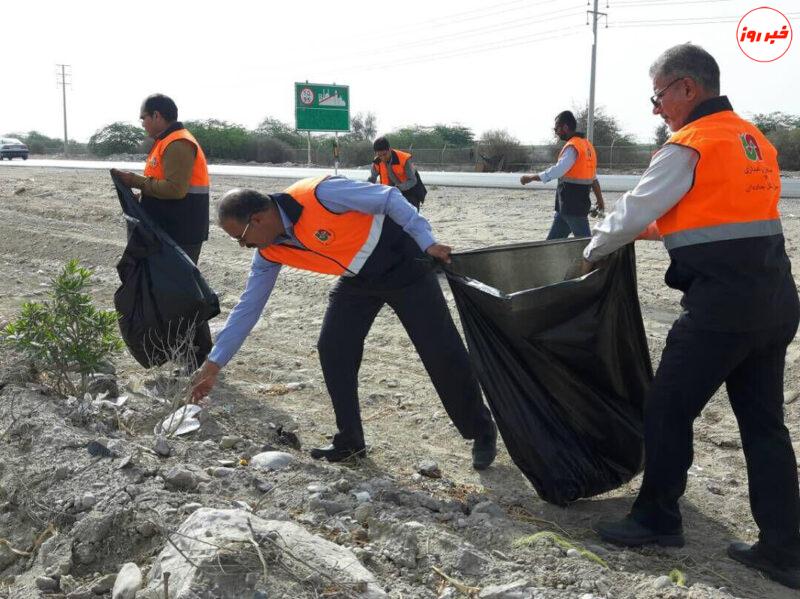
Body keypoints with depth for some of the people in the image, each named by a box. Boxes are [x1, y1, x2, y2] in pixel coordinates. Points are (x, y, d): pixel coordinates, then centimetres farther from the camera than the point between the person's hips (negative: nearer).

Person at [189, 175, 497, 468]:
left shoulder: (319, 194, -31)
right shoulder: (269, 253, -8)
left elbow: (390, 198, -24)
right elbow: (248, 306, 0)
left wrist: (426, 243, -26)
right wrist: (214, 363, 1)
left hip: (402, 265, -6)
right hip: (358, 280, 7)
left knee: (441, 352, -5)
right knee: (332, 350, -6)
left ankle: (482, 434, 11)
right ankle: (349, 439, 9)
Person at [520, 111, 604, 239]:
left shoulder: (572, 147, -14)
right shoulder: (586, 144, 15)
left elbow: (558, 170, -27)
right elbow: (594, 178, 18)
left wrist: (531, 178, -24)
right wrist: (600, 200, 20)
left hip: (571, 204, -10)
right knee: (553, 240, 13)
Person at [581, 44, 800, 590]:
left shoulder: (689, 146, -11)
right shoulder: (754, 140, 15)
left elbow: (631, 213, -6)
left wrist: (593, 253, 12)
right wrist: (655, 230, 29)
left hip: (722, 304, -9)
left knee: (668, 409, 6)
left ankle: (657, 519, 20)